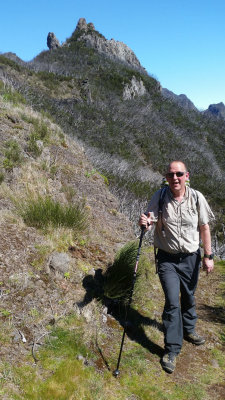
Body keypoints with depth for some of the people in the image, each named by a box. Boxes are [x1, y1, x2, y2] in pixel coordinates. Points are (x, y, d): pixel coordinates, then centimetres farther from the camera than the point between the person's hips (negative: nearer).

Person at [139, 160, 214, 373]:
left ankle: (188, 330, 47)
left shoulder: (197, 198, -7)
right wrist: (145, 222, -37)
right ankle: (172, 350, 8)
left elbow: (204, 227, 0)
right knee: (172, 301, -7)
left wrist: (208, 255, 0)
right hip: (167, 258, -2)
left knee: (188, 297, 20)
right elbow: (150, 221, -13)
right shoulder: (159, 197, -11)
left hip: (191, 258, 2)